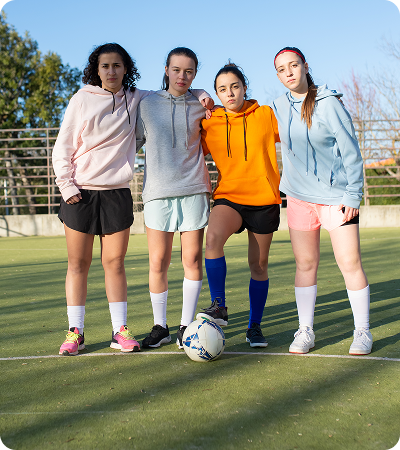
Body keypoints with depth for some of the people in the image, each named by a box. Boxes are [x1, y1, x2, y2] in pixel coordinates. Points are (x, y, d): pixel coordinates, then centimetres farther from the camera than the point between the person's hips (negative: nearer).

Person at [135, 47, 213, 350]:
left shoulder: (201, 106, 8)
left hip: (193, 191, 1)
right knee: (158, 262, -1)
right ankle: (160, 327, 13)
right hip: (158, 192, 0)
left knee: (193, 260, 0)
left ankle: (187, 326, 12)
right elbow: (132, 142, 14)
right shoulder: (147, 104, 7)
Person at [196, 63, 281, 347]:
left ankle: (254, 327, 22)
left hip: (264, 199, 0)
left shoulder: (265, 115, 1)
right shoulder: (209, 124, 2)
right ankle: (219, 307, -19)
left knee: (259, 265, 7)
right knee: (213, 237, -31)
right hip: (229, 197, 0)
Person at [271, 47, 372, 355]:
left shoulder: (328, 103, -8)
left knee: (350, 263, -3)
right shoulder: (280, 107, 5)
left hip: (336, 196, -4)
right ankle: (305, 331, 14)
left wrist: (353, 195, -10)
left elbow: (351, 151, -7)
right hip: (299, 197, 4)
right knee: (305, 264, 5)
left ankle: (363, 332, 10)